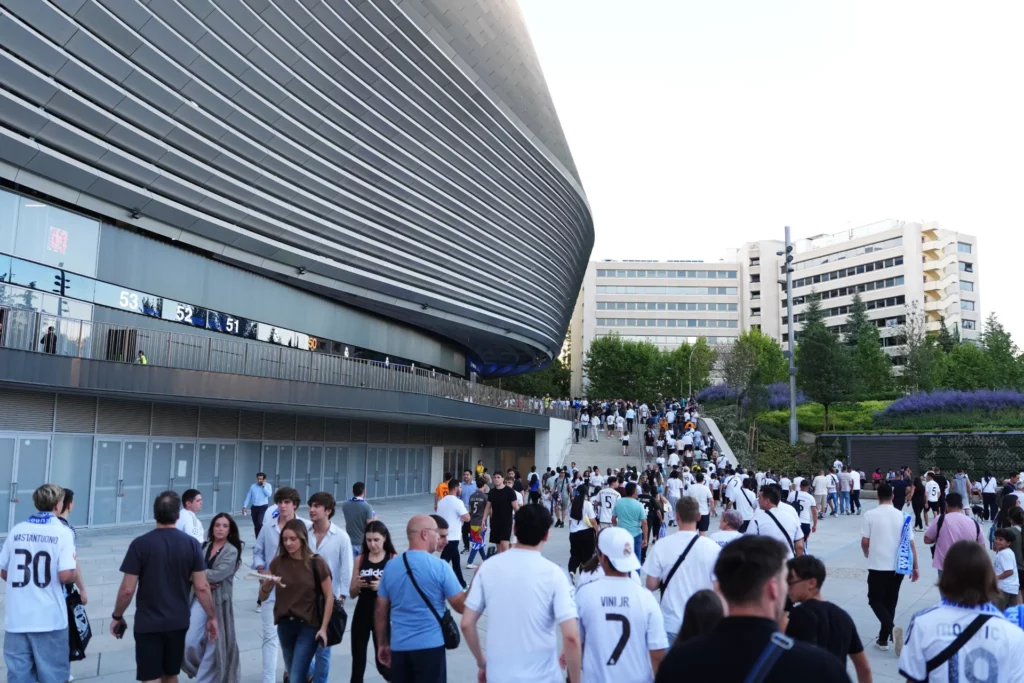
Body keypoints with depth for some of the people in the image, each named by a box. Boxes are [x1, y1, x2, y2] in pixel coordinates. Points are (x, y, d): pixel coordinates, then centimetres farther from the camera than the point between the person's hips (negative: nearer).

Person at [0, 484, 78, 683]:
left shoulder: (17, 530, 5)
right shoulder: (62, 532, -8)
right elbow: (66, 576, -18)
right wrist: (75, 569, 4)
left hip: (16, 618, 4)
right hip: (49, 619, -4)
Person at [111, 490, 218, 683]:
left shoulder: (140, 544, -12)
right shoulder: (191, 544, -6)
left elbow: (127, 589, -11)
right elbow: (201, 587, -5)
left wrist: (117, 616, 5)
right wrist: (212, 617, 5)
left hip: (148, 624, -3)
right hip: (178, 622, 3)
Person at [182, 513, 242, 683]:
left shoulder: (232, 551, -7)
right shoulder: (204, 547, 6)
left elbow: (218, 575, -18)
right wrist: (202, 581, -18)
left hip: (219, 601, -4)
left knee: (214, 645, 3)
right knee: (189, 643, 0)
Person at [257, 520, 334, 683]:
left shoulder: (316, 563, -12)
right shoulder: (278, 562, -2)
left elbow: (329, 597, -7)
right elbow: (263, 596, 1)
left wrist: (323, 628, -10)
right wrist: (268, 583, -20)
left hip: (309, 626, -4)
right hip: (285, 625, 4)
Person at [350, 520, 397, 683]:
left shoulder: (394, 559, -6)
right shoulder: (360, 559, 2)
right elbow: (352, 594, 6)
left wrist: (383, 586, -25)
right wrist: (358, 585, -15)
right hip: (361, 616, 3)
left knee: (382, 662, 3)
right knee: (357, 664, 7)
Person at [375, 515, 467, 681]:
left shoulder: (390, 566, 3)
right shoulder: (440, 567, -11)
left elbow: (381, 610, 8)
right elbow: (461, 606, -7)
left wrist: (382, 644, 18)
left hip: (399, 646, 4)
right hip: (430, 646, -4)